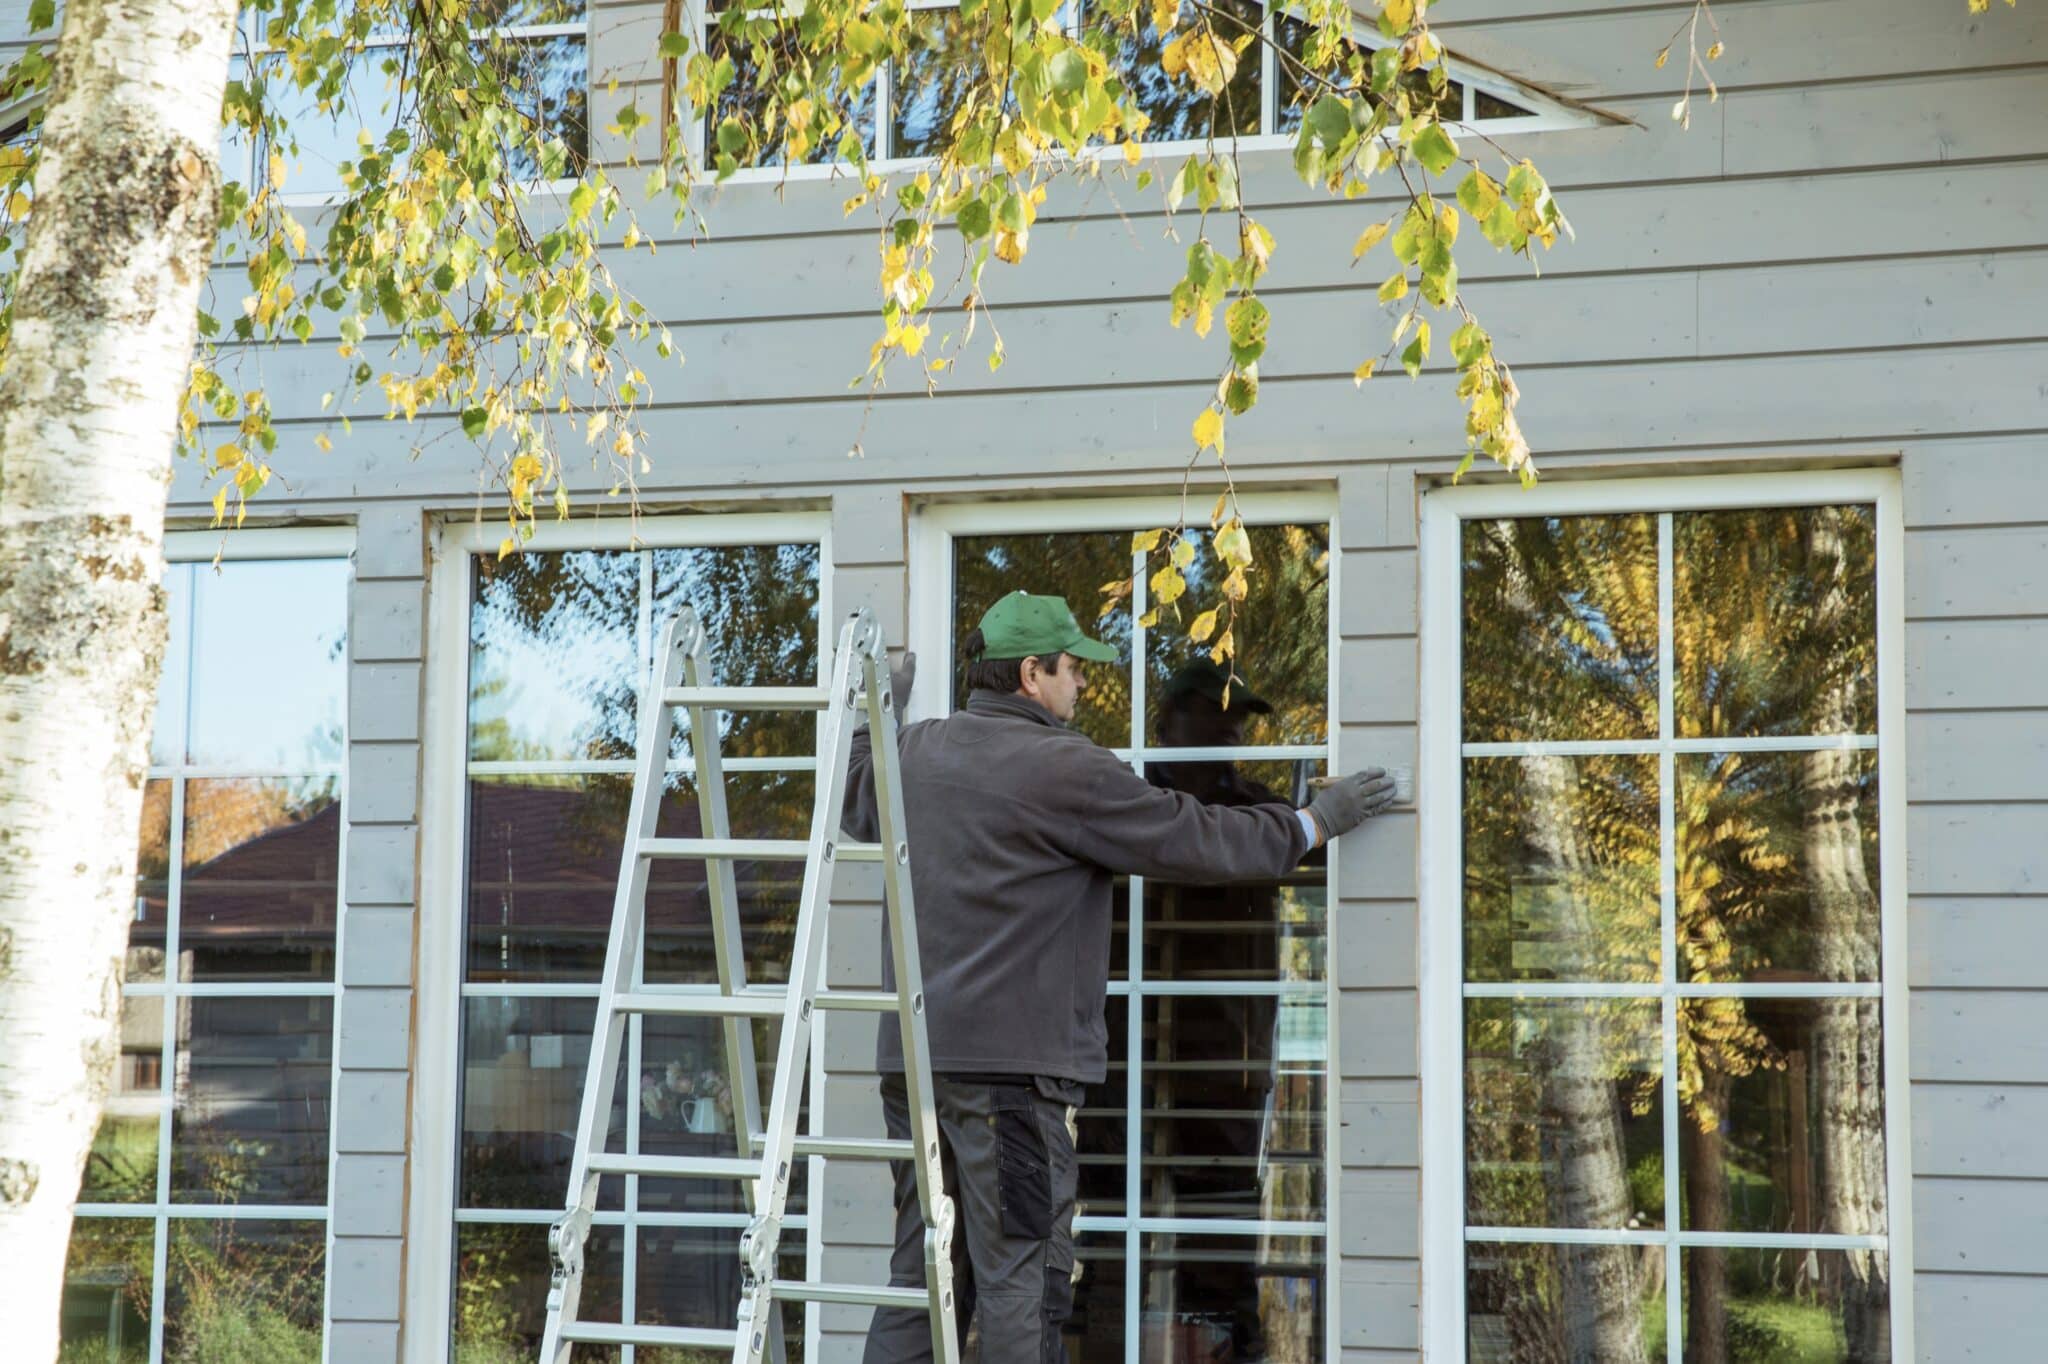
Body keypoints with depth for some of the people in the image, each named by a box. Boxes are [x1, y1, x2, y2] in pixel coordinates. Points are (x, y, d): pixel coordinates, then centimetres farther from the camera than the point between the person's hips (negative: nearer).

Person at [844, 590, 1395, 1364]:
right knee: (1020, 1281, -4)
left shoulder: (912, 753, 12)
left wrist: (886, 708, 50)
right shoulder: (1063, 768, -10)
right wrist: (1315, 823, 7)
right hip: (1011, 1065, -8)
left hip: (912, 1059, 8)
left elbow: (855, 803, 35)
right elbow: (1195, 841, -6)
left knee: (921, 1272, 12)